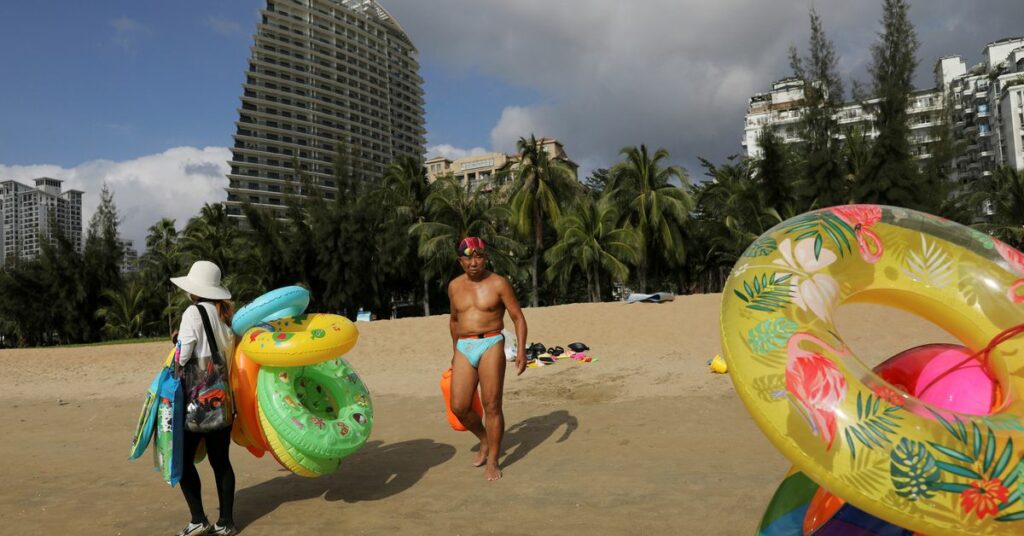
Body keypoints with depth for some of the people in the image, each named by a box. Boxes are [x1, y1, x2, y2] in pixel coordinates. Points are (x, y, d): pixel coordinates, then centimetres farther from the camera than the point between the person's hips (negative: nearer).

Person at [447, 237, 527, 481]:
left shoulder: (498, 283, -2)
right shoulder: (455, 286, 11)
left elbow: (518, 317, -2)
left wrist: (521, 350, -13)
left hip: (491, 345, -4)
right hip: (464, 349, 4)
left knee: (492, 405, -3)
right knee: (459, 407, -1)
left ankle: (492, 461, 12)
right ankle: (485, 440, 28)